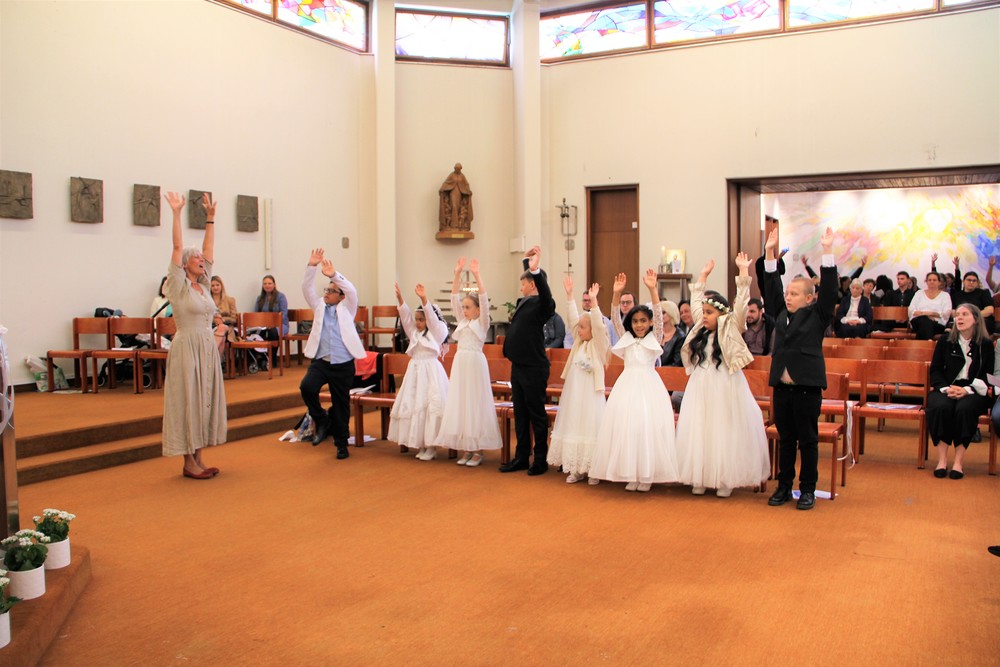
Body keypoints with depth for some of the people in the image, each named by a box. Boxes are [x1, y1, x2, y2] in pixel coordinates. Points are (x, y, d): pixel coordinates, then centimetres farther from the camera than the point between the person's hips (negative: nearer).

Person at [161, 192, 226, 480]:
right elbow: (177, 248, -14)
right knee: (188, 400, -2)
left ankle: (198, 458, 17)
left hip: (208, 348, 7)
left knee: (205, 399, 9)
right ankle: (189, 462, 4)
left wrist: (210, 217, 12)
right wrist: (176, 213, -17)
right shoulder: (179, 286, -6)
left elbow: (209, 248, 12)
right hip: (187, 348, -7)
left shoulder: (203, 285, 11)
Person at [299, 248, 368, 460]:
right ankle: (322, 420, 0)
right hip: (320, 362, 2)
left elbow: (352, 291, -11)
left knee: (341, 405, 5)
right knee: (306, 387, -25)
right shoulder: (319, 307, 13)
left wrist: (334, 275, -23)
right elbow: (307, 289, 1)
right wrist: (311, 267, -13)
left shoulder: (346, 308, 6)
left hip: (343, 365, -2)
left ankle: (341, 443, 20)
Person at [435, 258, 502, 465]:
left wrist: (477, 275, -18)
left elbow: (484, 299, -13)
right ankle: (466, 449, 13)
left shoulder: (482, 323, -1)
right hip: (460, 363, 6)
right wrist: (457, 274, 2)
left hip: (475, 363, -6)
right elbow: (455, 298, 10)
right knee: (459, 404, 6)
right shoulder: (462, 321, 14)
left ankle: (478, 450, 3)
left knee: (475, 404, -3)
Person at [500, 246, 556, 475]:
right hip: (518, 366, 8)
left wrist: (535, 269, -45)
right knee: (520, 413, 13)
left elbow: (546, 295, -35)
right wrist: (526, 260, 32)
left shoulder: (542, 304, -12)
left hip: (534, 368, -8)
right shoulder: (523, 302, 11)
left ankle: (541, 460, 13)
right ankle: (521, 457, 22)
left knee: (537, 414, 2)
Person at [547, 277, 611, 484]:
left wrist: (594, 301, -28)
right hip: (573, 392, 7)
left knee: (590, 427, -3)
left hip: (590, 394, -7)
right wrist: (569, 295, 5)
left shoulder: (599, 344, -6)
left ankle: (593, 469, 6)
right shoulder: (579, 343, 10)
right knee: (573, 426, 8)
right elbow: (573, 318, 9)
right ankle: (577, 469, 15)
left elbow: (598, 325, -21)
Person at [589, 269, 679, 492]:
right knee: (625, 426, -2)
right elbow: (615, 319, 2)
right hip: (627, 384, 2)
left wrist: (652, 289, -19)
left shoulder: (654, 338, 6)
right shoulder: (626, 338, 13)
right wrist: (616, 293, -13)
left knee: (649, 426, -7)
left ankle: (647, 475, 4)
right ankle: (631, 474, 7)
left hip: (649, 384, -2)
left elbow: (658, 316, -7)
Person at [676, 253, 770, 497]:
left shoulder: (731, 329, -4)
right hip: (700, 388, 5)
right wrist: (704, 275, 22)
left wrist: (743, 271, -15)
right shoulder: (701, 329, 10)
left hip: (725, 389, -5)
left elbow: (741, 303, -13)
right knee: (698, 431, 6)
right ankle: (700, 478, 14)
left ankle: (725, 480, 9)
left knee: (724, 433, 0)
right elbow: (695, 301, 18)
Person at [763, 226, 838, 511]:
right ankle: (784, 486, 21)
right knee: (785, 439, 12)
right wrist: (770, 254, 7)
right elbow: (772, 289, 12)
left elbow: (829, 290, -10)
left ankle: (808, 489, 15)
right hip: (782, 386, 4)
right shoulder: (782, 314, 9)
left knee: (808, 440, 5)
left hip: (807, 386, -4)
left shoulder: (817, 316, -1)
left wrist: (827, 252, -14)